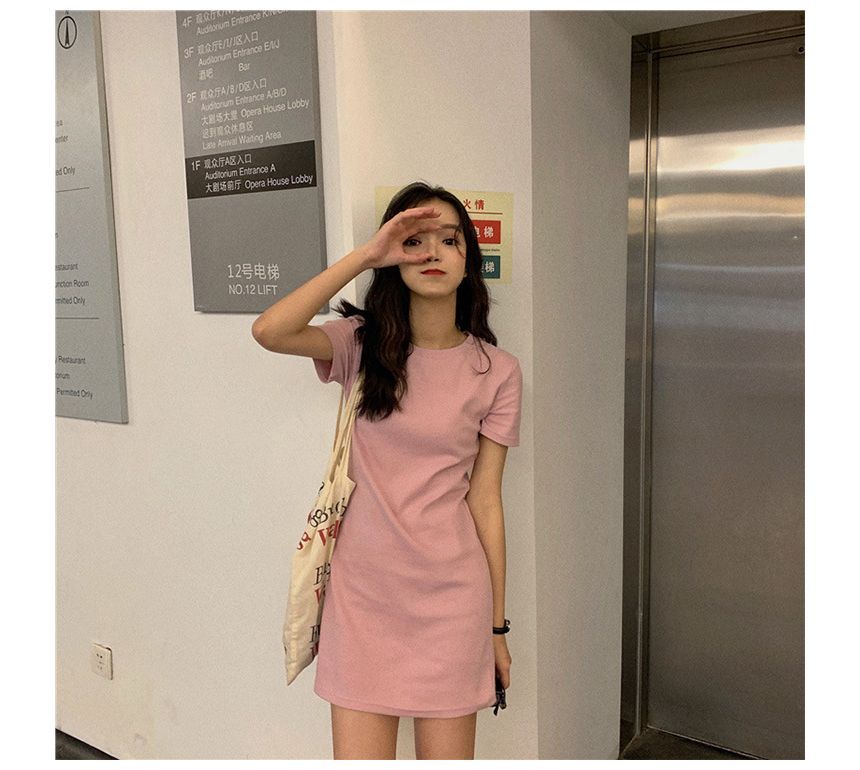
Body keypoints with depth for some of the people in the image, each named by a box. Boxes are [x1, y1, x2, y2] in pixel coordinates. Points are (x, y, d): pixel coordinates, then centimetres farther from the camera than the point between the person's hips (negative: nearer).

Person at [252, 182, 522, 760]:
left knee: (446, 756, 12)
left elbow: (484, 500, 0)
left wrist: (497, 625, 3)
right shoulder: (362, 343, -1)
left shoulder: (497, 370, -2)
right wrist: (366, 254, -19)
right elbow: (269, 331, -21)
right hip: (362, 587, 1)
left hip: (450, 592, 0)